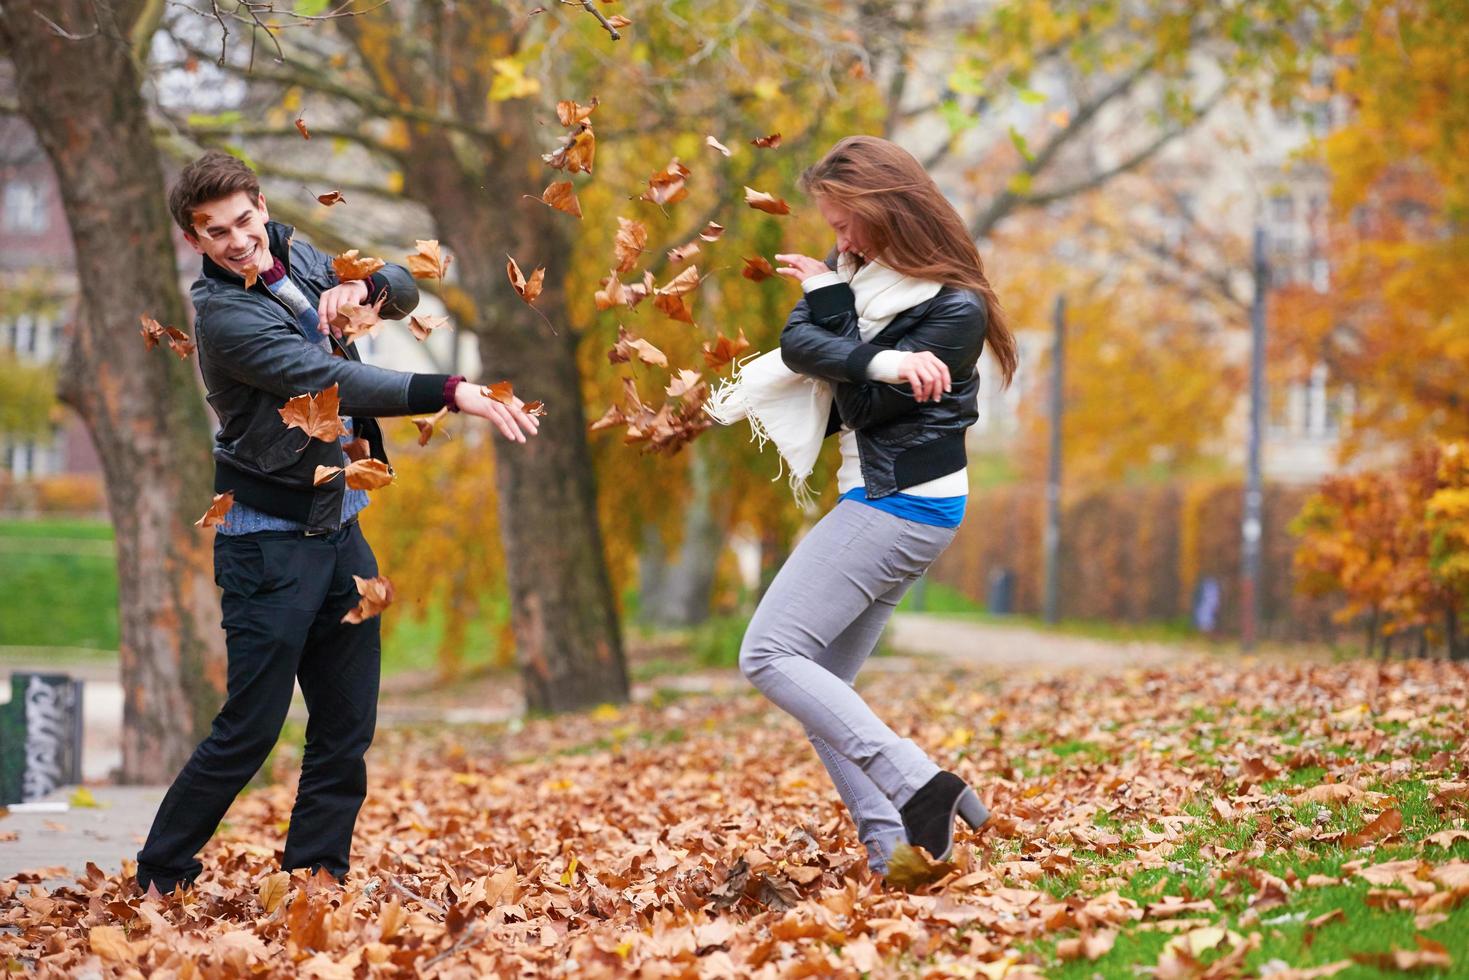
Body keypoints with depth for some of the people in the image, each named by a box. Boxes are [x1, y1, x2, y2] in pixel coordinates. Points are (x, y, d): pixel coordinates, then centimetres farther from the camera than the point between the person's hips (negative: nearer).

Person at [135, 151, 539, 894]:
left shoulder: (295, 258, 6)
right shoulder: (226, 315, -18)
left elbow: (403, 293, 16)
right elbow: (333, 380, -29)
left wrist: (361, 284, -9)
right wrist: (456, 394, -37)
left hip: (339, 531, 8)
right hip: (271, 540, -8)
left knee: (346, 731, 8)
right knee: (250, 731, -5)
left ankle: (313, 880, 16)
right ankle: (159, 879, 10)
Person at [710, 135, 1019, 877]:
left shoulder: (956, 309, -15)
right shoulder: (856, 268, 7)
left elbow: (869, 404, -17)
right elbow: (797, 344, -8)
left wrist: (832, 301, -12)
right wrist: (877, 363, -24)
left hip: (901, 504, -9)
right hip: (879, 501, 9)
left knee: (770, 655, -15)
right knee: (818, 686, 6)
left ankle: (917, 786, -23)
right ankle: (889, 843, -1)